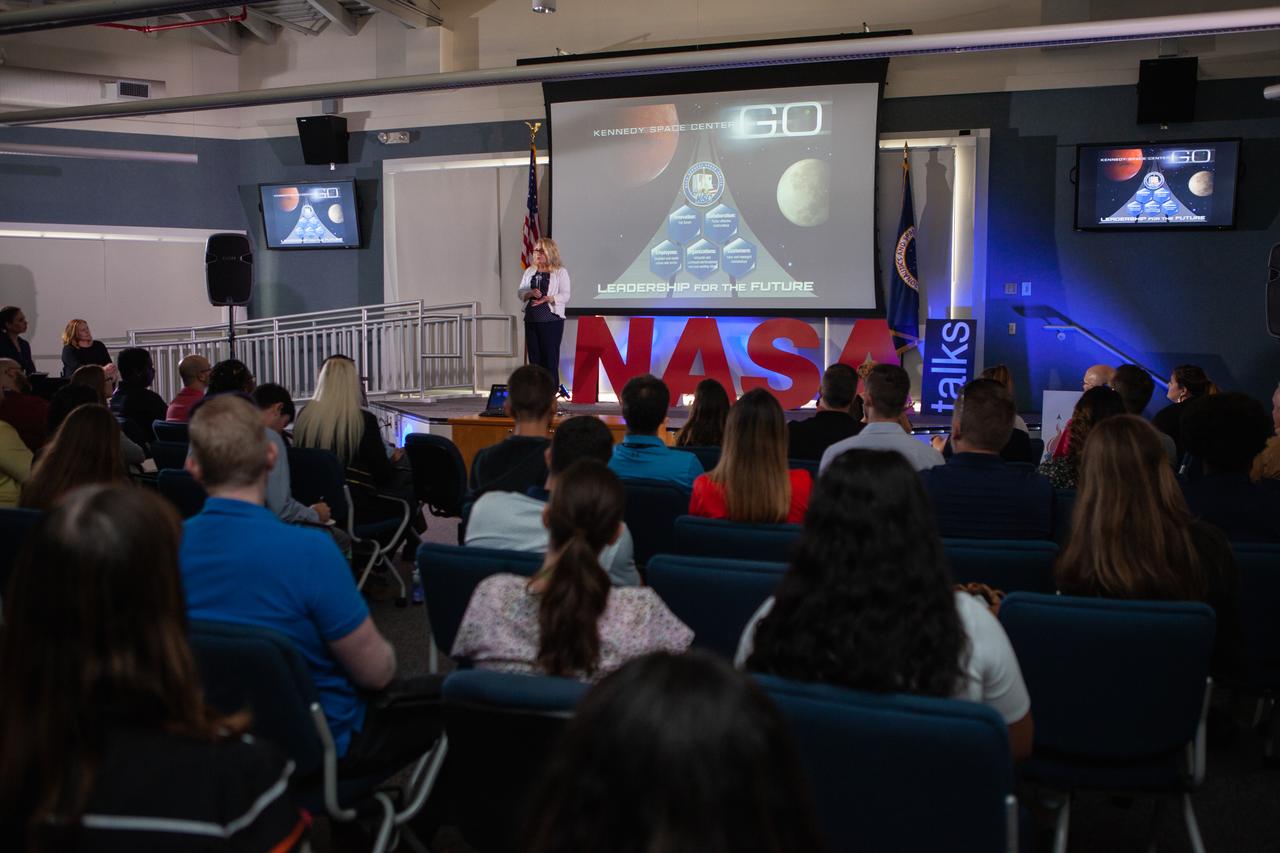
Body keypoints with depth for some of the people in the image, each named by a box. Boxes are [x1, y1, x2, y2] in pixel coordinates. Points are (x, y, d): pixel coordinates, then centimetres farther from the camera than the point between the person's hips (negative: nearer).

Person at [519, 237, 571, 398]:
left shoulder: (560, 272, 1)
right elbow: (521, 293, 12)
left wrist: (547, 298, -23)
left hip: (552, 320, -5)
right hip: (531, 320, 5)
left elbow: (565, 296, -7)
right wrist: (530, 293, -11)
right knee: (534, 357, 4)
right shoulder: (529, 271, 16)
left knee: (550, 358, -7)